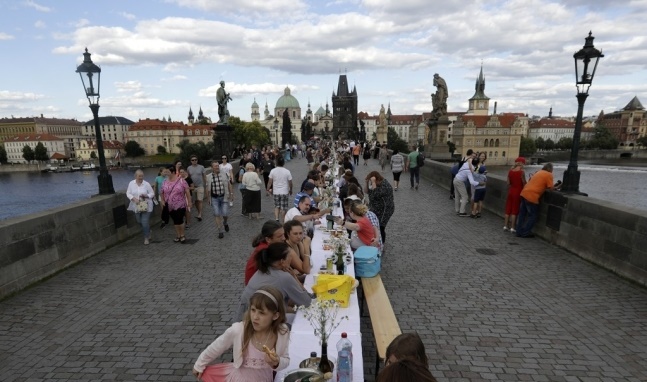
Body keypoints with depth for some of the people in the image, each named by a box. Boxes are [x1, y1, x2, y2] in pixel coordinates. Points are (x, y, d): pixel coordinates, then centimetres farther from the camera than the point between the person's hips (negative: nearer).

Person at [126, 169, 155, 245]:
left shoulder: (146, 184, -7)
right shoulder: (131, 183, 1)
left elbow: (152, 194, -2)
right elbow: (128, 193, 2)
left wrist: (146, 195, -21)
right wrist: (134, 198, -16)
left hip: (146, 206, -4)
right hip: (137, 207, 4)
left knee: (145, 222, -7)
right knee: (139, 221, 14)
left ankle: (146, 238, 9)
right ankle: (148, 232, 41)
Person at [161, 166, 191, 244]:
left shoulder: (181, 181, -7)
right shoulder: (165, 183, 5)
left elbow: (187, 192, -6)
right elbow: (162, 193, 14)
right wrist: (162, 201, 0)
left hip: (180, 205, -4)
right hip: (170, 206, 4)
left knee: (180, 220, -6)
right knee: (175, 221, 11)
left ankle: (182, 236, 12)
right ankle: (178, 235, 22)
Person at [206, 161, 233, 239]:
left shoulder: (223, 175, 3)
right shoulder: (209, 177, 2)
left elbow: (229, 184, 8)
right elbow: (208, 188, 8)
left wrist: (231, 193, 3)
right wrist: (208, 198, 9)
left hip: (224, 197, 0)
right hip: (214, 198, 0)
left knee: (225, 214, -5)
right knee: (217, 215, -3)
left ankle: (225, 223, 31)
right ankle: (220, 232, 7)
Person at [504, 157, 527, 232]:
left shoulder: (510, 171, 1)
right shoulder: (521, 171, -14)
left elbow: (508, 183, 4)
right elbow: (524, 183, -10)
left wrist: (510, 191, 14)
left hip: (511, 191, 5)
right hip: (518, 192, -5)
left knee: (508, 209, 10)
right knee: (514, 210, 2)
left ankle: (505, 226, 13)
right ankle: (512, 228, 5)